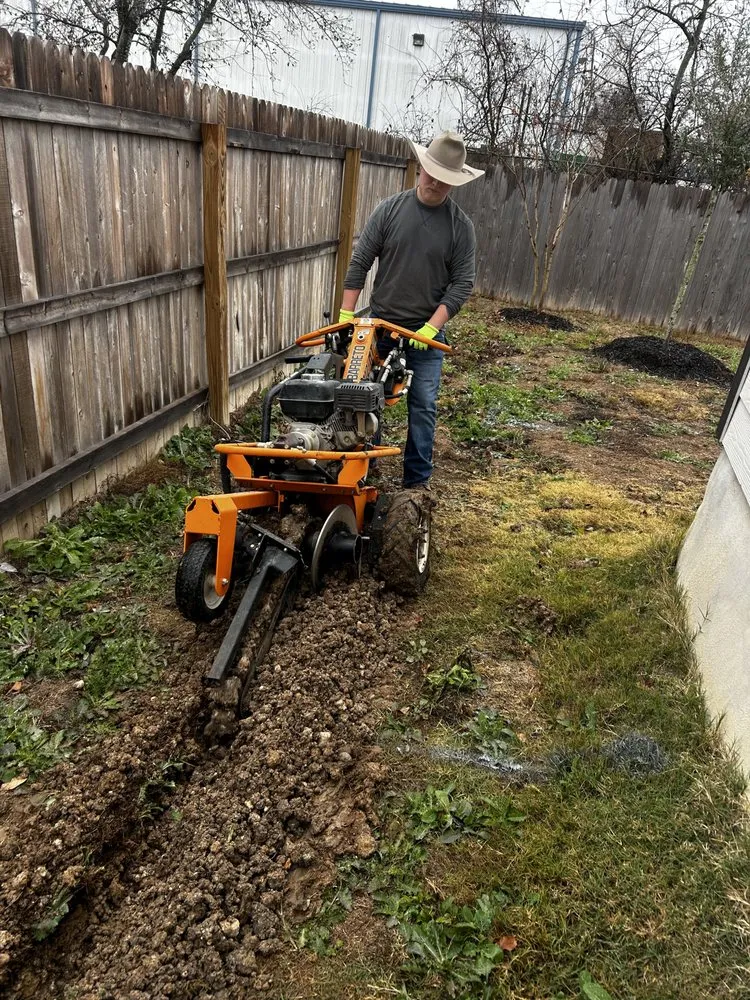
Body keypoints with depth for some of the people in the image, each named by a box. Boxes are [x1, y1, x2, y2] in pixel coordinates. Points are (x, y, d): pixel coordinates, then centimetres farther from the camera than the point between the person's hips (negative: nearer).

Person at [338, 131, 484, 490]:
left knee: (423, 407, 1)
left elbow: (462, 283, -5)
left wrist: (432, 327, -16)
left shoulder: (461, 225, -2)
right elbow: (359, 263, -1)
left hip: (426, 332, -1)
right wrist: (346, 316, -7)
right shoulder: (390, 209, -1)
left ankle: (417, 482, 12)